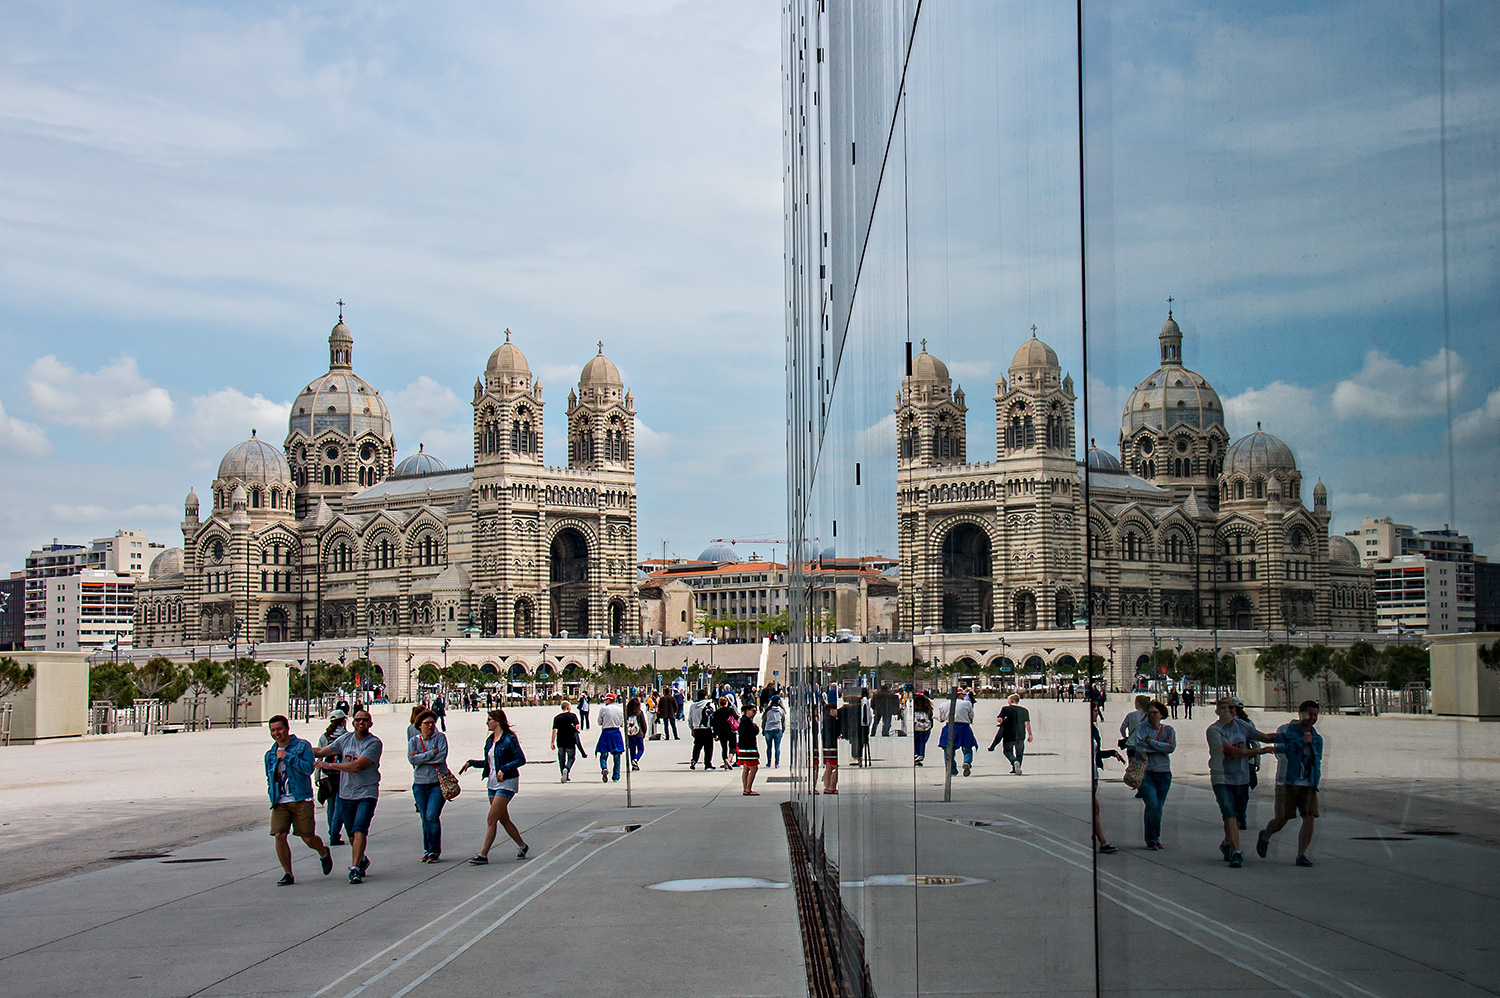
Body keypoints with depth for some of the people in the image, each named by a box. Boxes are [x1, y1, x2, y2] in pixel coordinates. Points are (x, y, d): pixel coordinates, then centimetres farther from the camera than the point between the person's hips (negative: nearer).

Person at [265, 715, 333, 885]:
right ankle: (288, 874, 2)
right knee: (279, 835, -10)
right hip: (280, 803, 4)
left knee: (308, 838, 0)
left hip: (301, 800, -4)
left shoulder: (302, 746, -2)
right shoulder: (270, 754, 14)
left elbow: (308, 768, -15)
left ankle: (324, 853, 34)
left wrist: (287, 756, -16)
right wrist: (272, 794, 11)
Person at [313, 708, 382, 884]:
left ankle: (355, 869, -21)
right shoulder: (346, 739, 8)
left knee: (359, 830, -18)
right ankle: (362, 860, 37)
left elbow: (357, 766, -19)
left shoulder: (374, 743, -10)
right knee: (351, 835, 13)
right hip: (346, 794, 5)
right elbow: (322, 752, 16)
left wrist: (329, 765, -15)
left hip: (367, 793, -5)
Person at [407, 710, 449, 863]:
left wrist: (420, 756, -11)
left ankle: (434, 851, -3)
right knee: (425, 819, 6)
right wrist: (433, 753, -13)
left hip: (438, 783, -3)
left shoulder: (440, 737, 2)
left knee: (432, 817, -11)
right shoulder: (413, 740, 7)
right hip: (420, 784, 3)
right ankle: (427, 850, 16)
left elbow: (442, 757, -13)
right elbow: (412, 759, -9)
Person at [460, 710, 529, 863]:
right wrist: (471, 763, 11)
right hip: (493, 783, 8)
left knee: (491, 819, -12)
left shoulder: (509, 739, -11)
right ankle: (522, 846, 27)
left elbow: (521, 759, -14)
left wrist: (504, 769, -22)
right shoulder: (489, 741, 13)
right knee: (504, 819, 11)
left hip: (507, 782, -8)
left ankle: (483, 854, -11)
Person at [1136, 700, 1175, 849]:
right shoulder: (1142, 728, 1)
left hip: (1164, 772, 3)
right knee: (1152, 804, -14)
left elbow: (1172, 748, -8)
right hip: (1146, 771, -3)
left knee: (1159, 807, 6)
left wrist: (1151, 742, -10)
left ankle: (1156, 839, 16)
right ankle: (1150, 840, -6)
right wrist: (1162, 745, -10)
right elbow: (1140, 747, -15)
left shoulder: (1168, 729, 9)